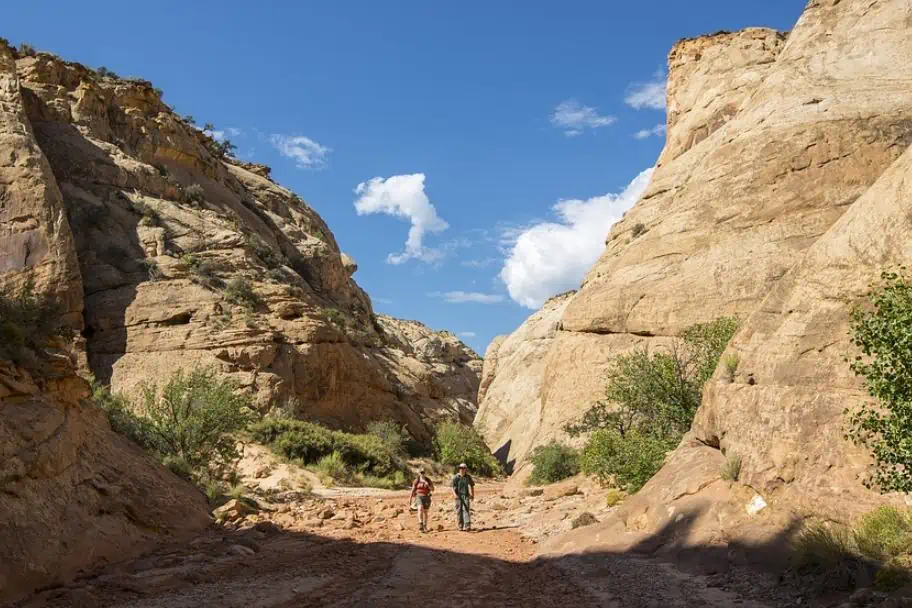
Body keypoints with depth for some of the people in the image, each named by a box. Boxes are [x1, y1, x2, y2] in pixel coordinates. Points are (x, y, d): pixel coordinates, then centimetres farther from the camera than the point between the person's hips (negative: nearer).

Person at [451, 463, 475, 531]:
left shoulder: (468, 477, 3)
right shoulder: (455, 477, -4)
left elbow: (472, 485, 16)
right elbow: (453, 487, -11)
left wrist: (473, 495, 15)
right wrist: (455, 495, -27)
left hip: (466, 496, 0)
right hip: (458, 496, 0)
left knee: (466, 510, -11)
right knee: (459, 511, 5)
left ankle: (467, 526, -20)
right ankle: (460, 526, 16)